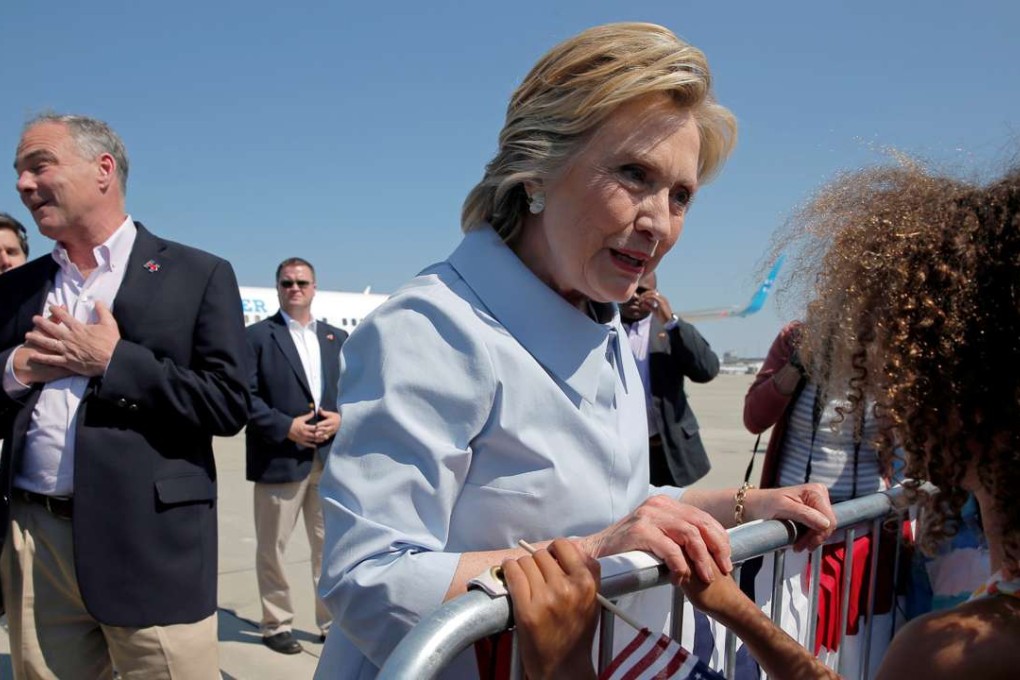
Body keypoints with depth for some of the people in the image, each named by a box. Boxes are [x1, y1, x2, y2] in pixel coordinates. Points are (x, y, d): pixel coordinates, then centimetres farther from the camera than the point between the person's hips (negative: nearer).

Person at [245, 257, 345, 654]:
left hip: (331, 458, 4)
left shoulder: (337, 338, 14)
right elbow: (245, 396, -8)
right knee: (272, 547, 7)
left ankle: (331, 621, 23)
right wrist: (286, 427, -16)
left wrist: (341, 419, -7)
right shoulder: (257, 336, 0)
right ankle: (277, 624, 22)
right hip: (279, 458, -4)